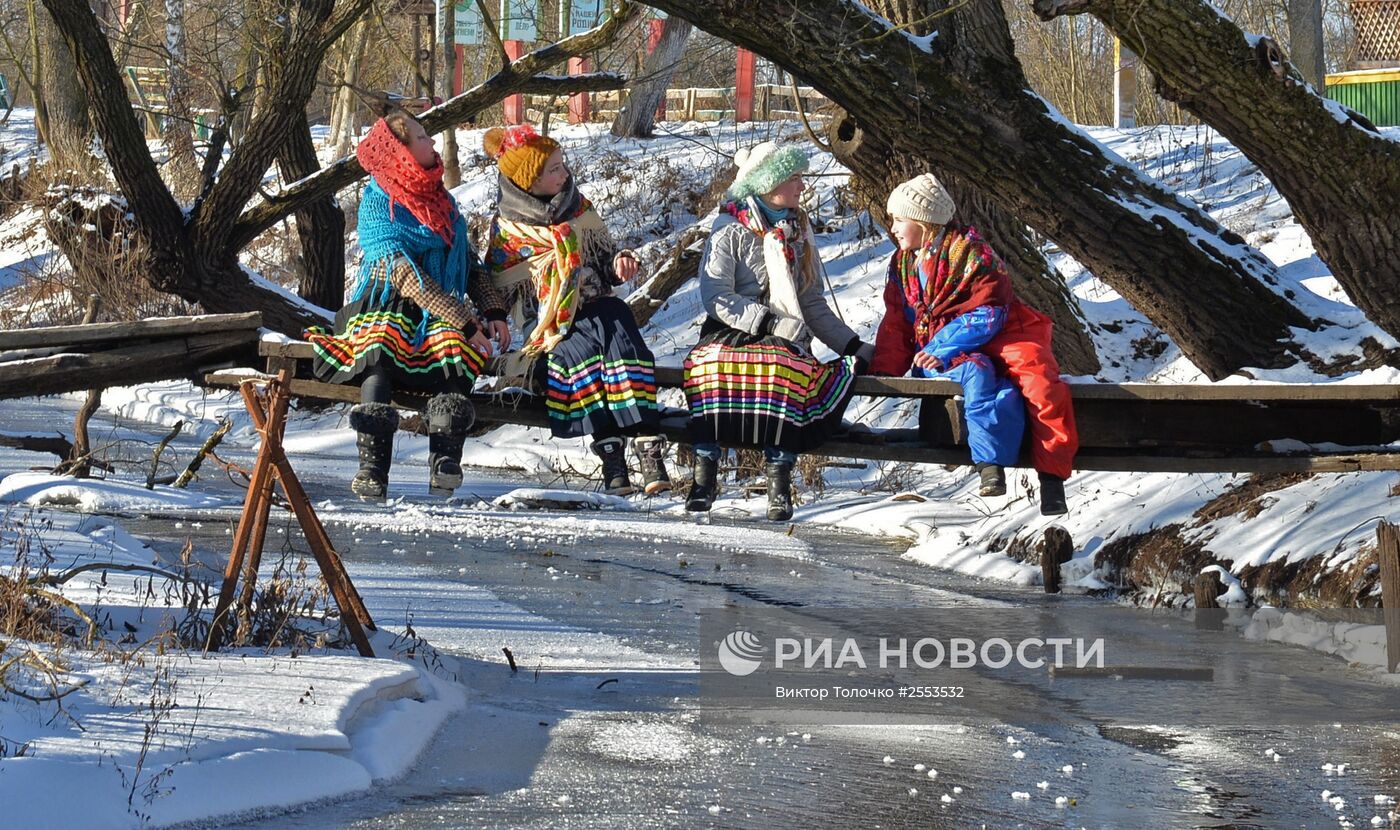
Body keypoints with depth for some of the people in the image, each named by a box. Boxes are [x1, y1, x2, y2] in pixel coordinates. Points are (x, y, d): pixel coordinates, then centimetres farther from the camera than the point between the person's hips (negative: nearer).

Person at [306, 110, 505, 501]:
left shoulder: (441, 200, 20)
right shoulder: (379, 204, -1)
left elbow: (470, 263, 22)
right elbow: (404, 273, -14)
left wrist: (492, 309, 1)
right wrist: (463, 320, -21)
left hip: (439, 315, 4)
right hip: (385, 307, -4)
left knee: (455, 345, -32)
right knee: (379, 343, -39)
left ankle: (445, 462, -40)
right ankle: (373, 468, -46)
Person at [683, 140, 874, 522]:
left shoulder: (798, 232, 20)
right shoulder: (730, 232, 3)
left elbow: (812, 303, 23)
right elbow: (716, 297, -8)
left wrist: (852, 345, 13)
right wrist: (770, 323, -18)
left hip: (785, 340, 3)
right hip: (730, 333, -3)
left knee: (784, 367, -37)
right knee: (710, 364, -40)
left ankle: (779, 478, -36)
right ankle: (705, 473, -33)